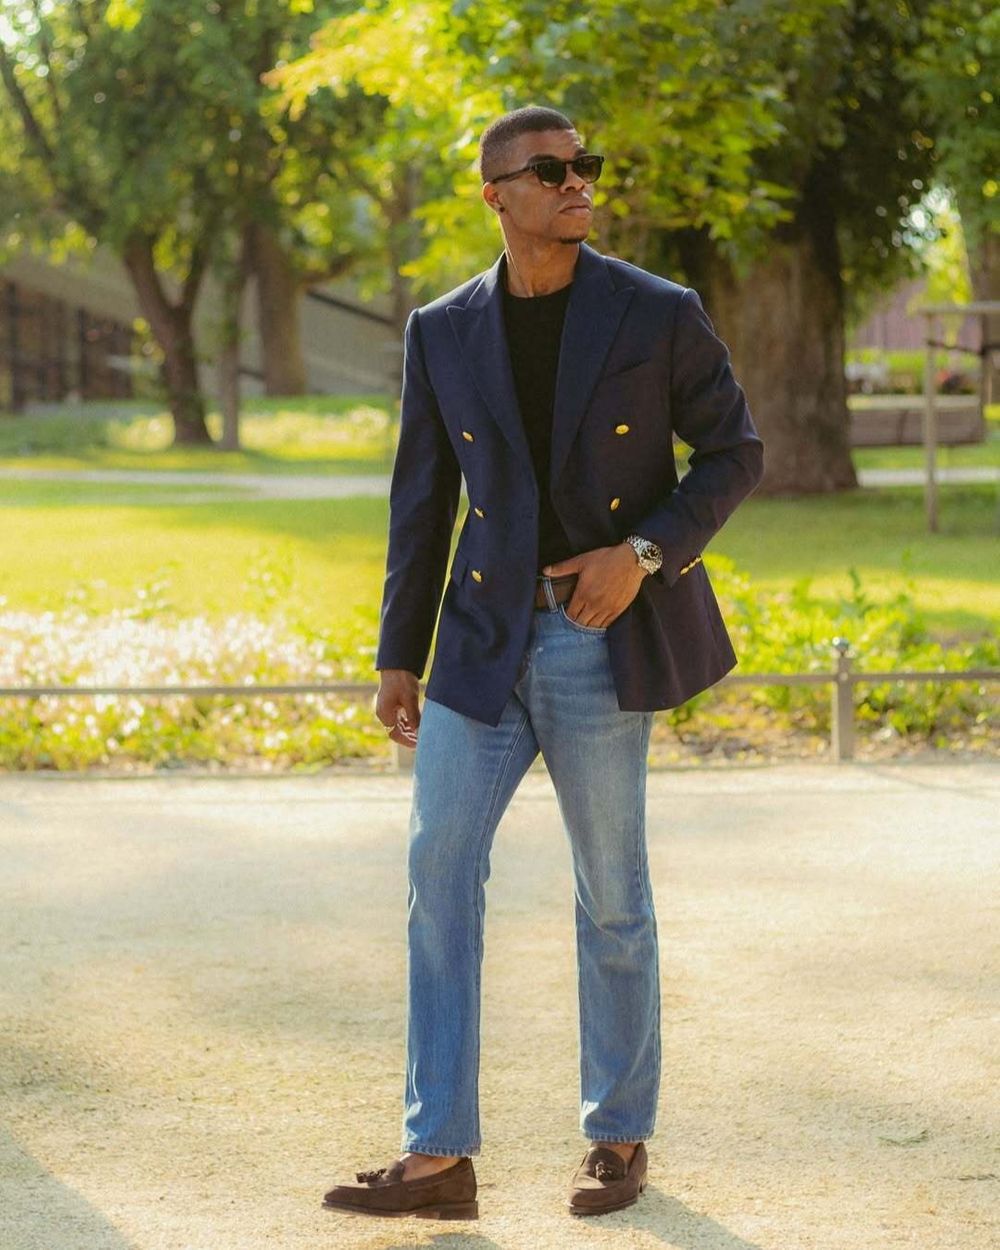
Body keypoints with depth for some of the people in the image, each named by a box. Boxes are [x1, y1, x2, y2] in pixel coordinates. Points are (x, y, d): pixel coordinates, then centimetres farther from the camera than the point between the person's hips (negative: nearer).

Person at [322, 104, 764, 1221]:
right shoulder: (443, 331, 5)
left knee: (610, 890, 4)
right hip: (487, 643, 3)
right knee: (439, 865, -6)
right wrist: (398, 657, 8)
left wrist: (643, 553, -14)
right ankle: (438, 1156, -3)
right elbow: (421, 496, 10)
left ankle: (618, 1137, 20)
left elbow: (734, 451, 1)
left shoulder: (660, 314, -4)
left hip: (604, 637, -3)